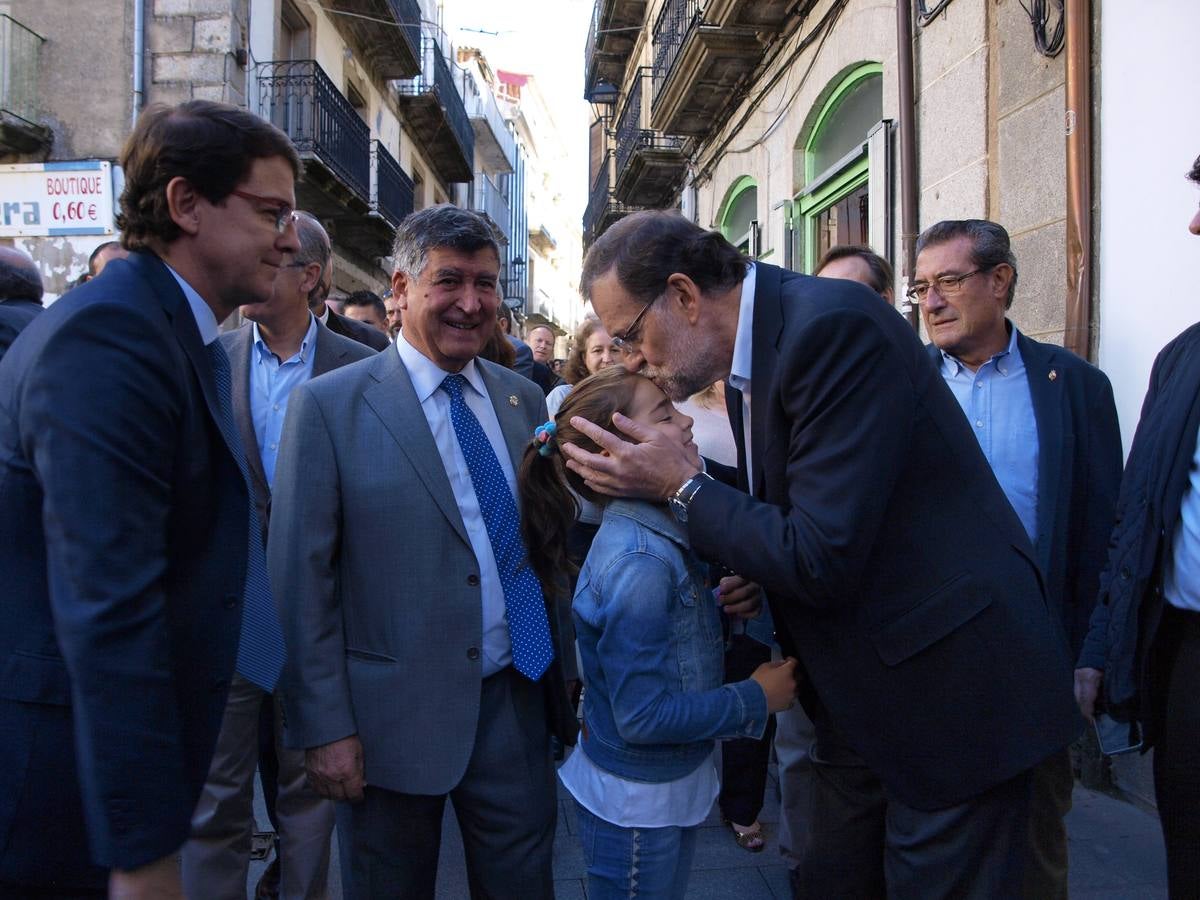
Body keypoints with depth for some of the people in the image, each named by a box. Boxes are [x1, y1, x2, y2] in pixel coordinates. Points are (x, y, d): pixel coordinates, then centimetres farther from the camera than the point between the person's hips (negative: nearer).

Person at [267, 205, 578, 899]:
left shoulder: (525, 400, 5)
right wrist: (325, 728, -12)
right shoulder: (329, 406, -9)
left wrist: (569, 680, 9)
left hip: (519, 705, 4)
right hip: (394, 718, -3)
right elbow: (301, 577, -10)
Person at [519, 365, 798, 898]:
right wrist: (756, 700, -17)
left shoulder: (660, 532, -3)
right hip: (635, 800, -8)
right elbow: (642, 715, -27)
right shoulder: (637, 565, -29)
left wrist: (725, 605, -8)